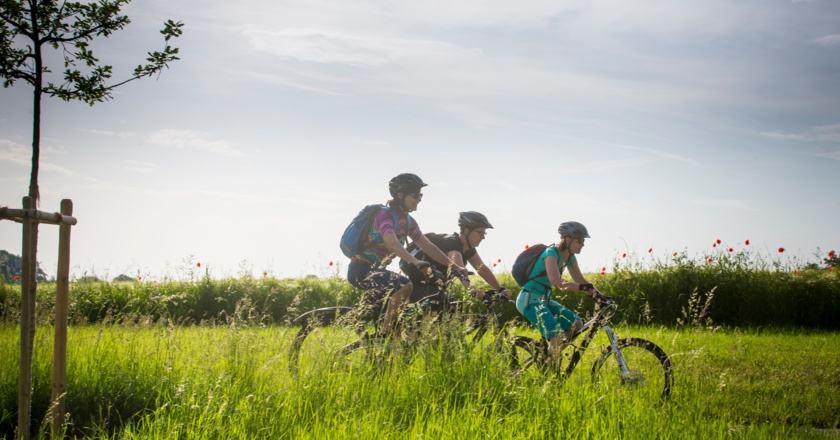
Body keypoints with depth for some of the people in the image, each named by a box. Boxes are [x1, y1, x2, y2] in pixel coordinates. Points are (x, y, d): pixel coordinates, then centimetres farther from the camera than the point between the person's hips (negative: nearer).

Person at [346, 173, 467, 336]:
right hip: (361, 268, -10)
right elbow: (392, 244, -34)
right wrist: (416, 262, -48)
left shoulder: (408, 221, 10)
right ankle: (384, 335, -22)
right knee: (405, 286, -26)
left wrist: (456, 267, 4)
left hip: (373, 269, 10)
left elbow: (428, 247, 11)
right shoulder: (385, 214, -17)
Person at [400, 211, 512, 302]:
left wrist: (501, 290, -15)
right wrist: (470, 288, -64)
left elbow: (483, 269, -4)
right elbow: (458, 268, -48)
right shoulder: (451, 243, -30)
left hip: (432, 281, 9)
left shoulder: (468, 249, -1)